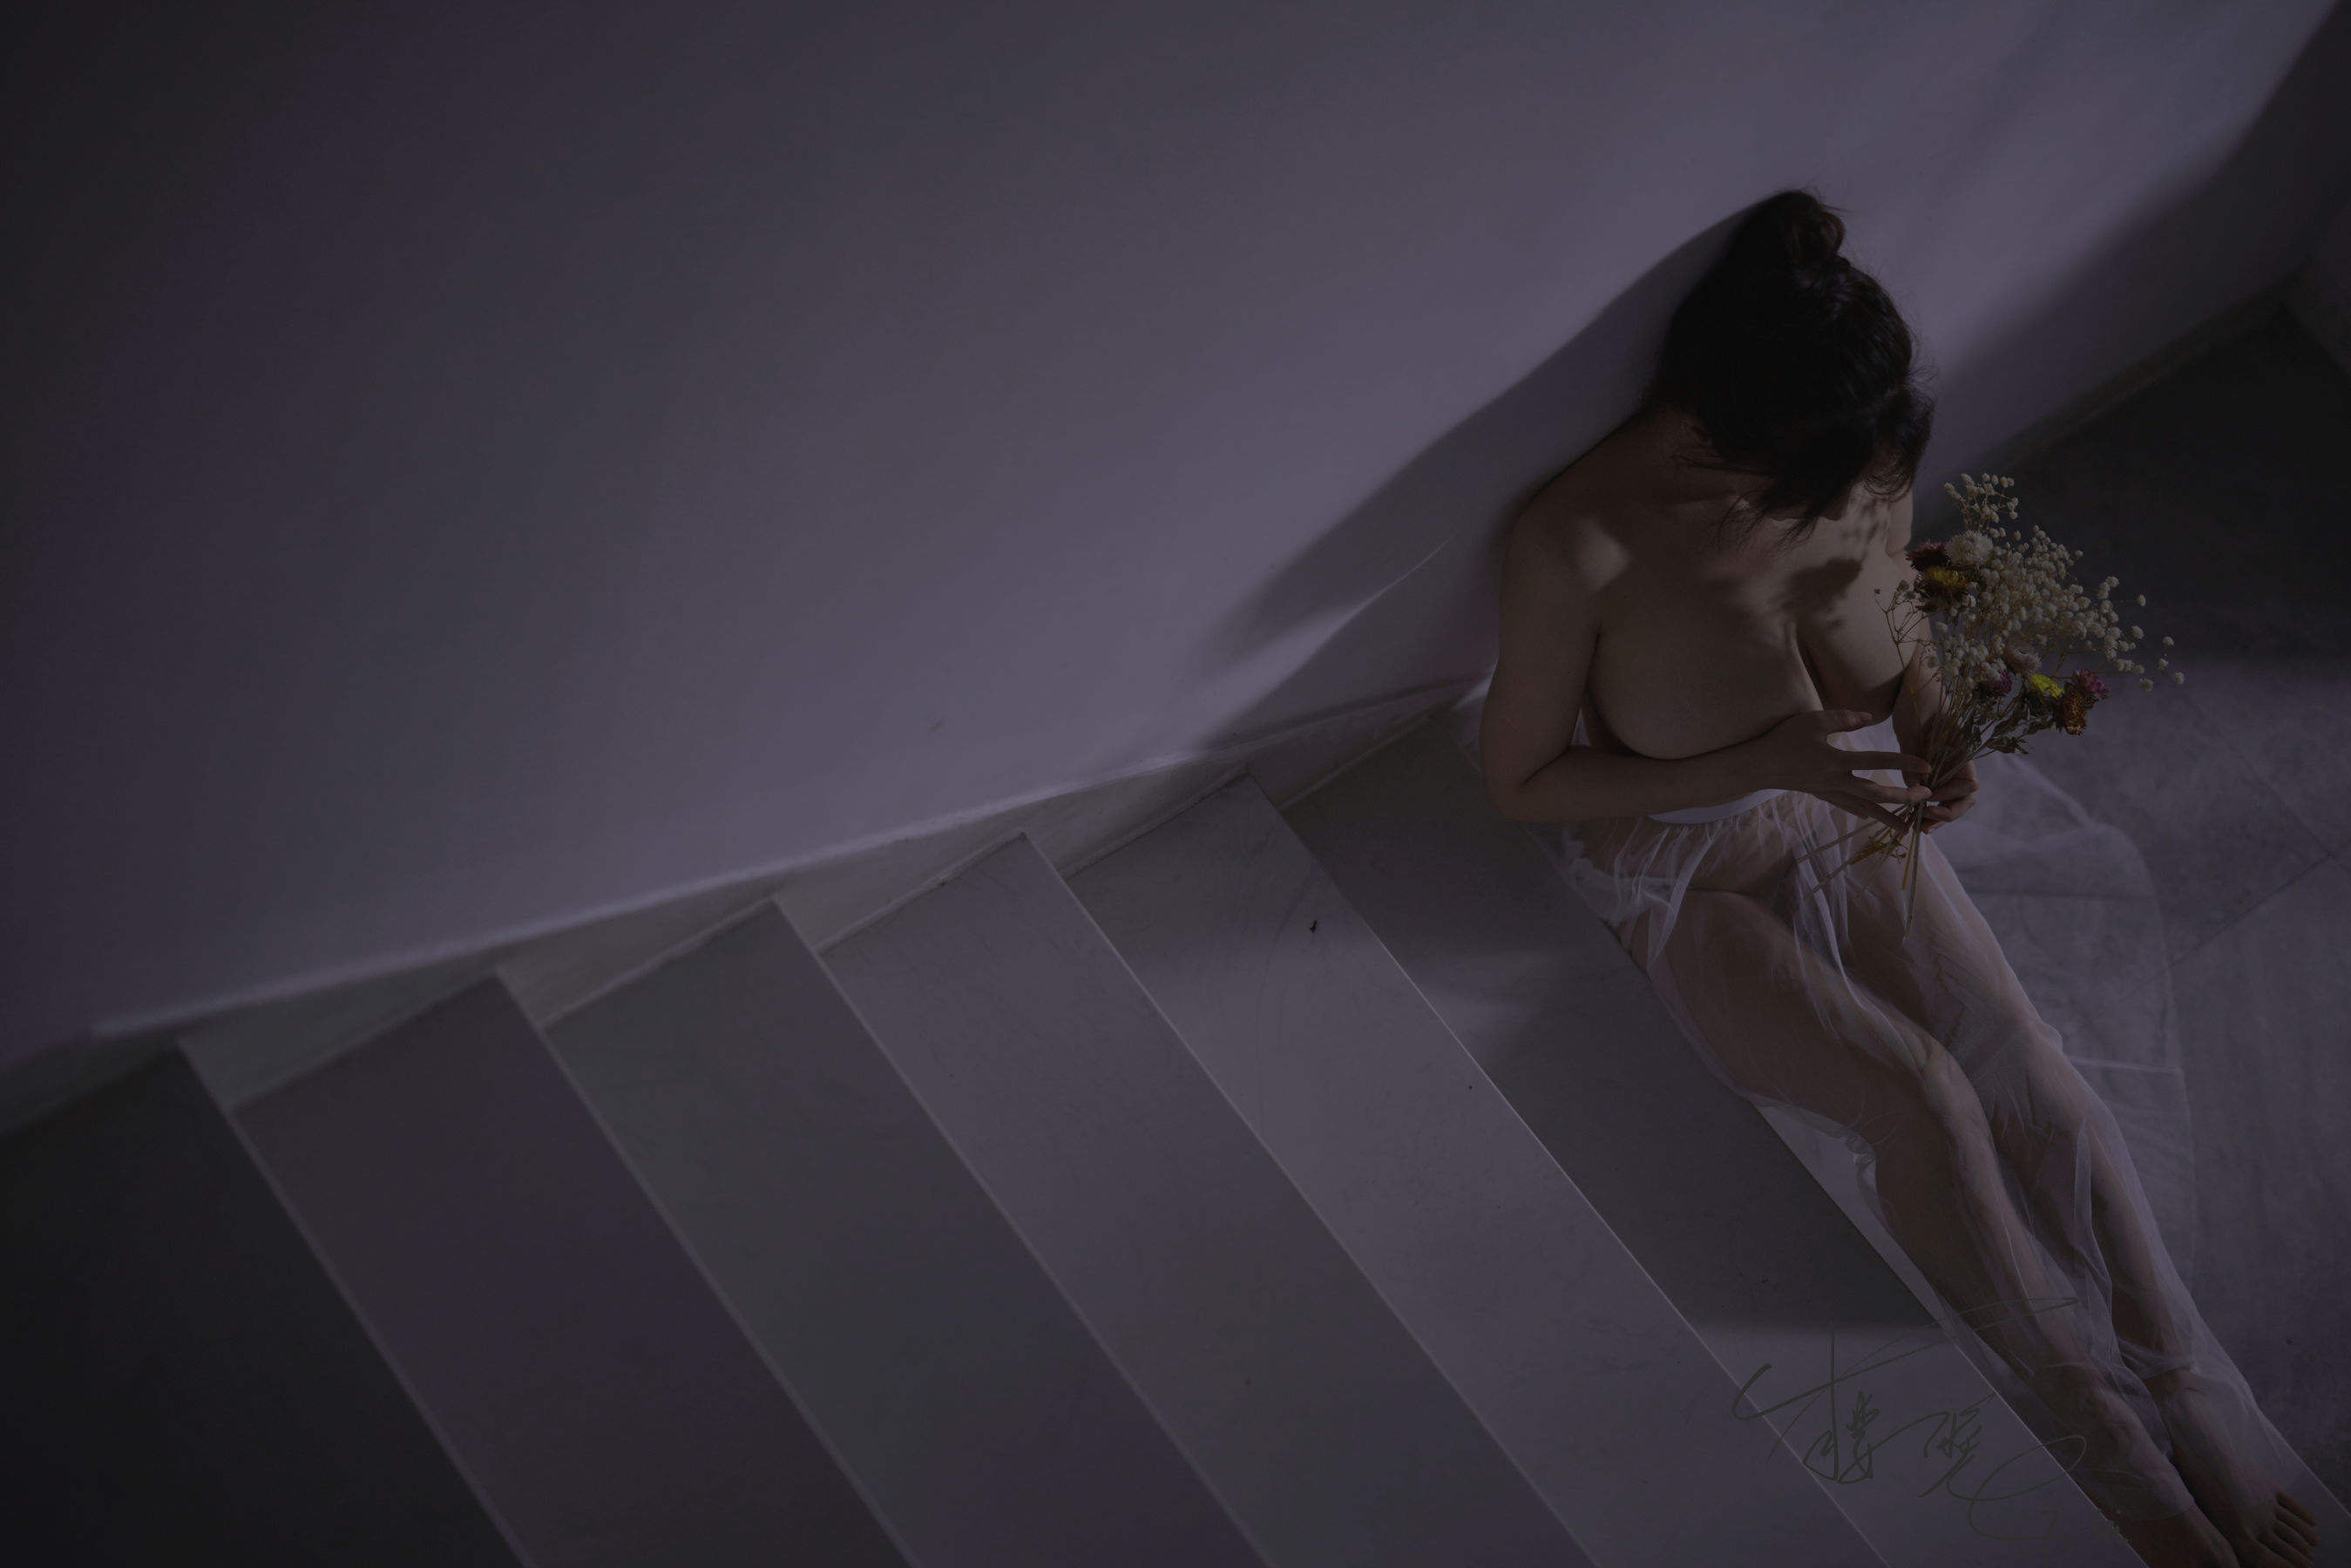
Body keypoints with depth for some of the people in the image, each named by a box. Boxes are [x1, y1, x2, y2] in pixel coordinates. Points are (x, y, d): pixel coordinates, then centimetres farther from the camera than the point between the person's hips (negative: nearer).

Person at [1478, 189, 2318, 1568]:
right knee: (1925, 1106, -21)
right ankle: (2104, 1444, -2)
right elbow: (1522, 779, -18)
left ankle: (2204, 1425, 4)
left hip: (1851, 820, 5)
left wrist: (1929, 728, -16)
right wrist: (1768, 762, -25)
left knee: (2044, 1094, -10)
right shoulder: (1584, 540, -30)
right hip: (1693, 883, -5)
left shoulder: (1862, 465, -13)